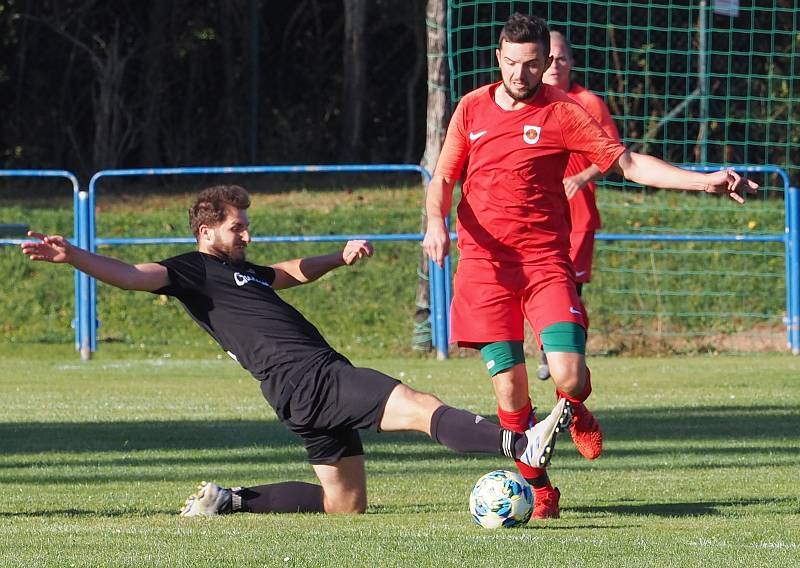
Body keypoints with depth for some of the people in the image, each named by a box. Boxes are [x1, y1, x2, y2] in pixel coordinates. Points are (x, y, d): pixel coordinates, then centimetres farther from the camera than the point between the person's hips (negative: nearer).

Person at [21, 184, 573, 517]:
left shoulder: (242, 272, 27)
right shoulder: (195, 271, 0)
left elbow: (297, 270, 42)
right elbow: (133, 275, -13)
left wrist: (341, 256, 24)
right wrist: (71, 256, -29)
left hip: (318, 384, 10)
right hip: (304, 376, -10)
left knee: (345, 503, 15)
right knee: (421, 407, -25)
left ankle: (229, 499, 16)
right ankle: (521, 442, -42)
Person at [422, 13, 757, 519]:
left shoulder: (562, 112, 0)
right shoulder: (472, 108, 7)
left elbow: (628, 163, -3)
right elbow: (443, 179, 14)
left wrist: (704, 181, -13)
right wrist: (436, 222, -7)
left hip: (546, 259, -1)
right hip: (484, 261, 1)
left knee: (570, 376, -16)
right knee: (510, 388, -4)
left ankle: (573, 412, 23)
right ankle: (539, 490, 16)